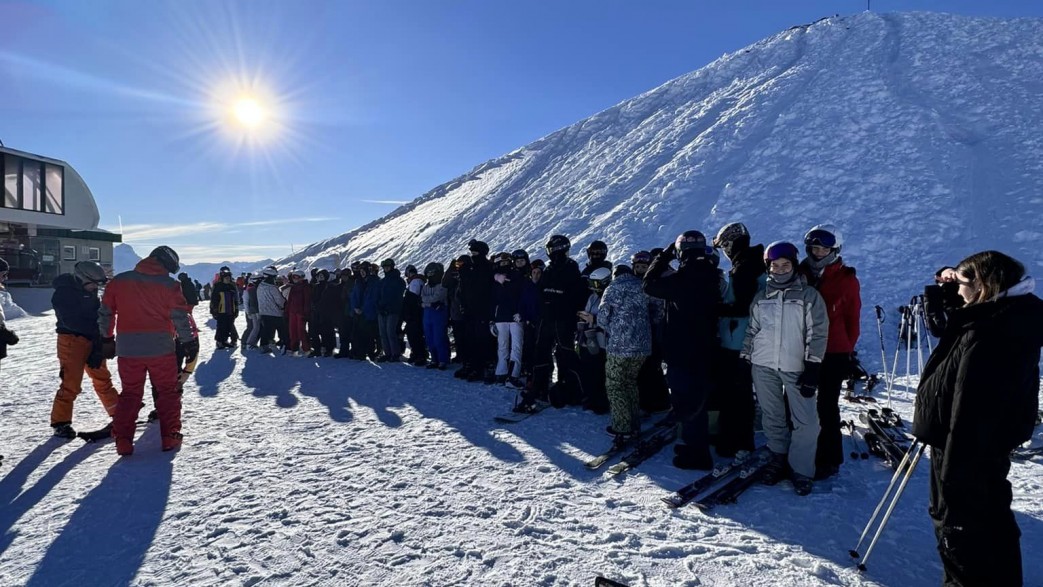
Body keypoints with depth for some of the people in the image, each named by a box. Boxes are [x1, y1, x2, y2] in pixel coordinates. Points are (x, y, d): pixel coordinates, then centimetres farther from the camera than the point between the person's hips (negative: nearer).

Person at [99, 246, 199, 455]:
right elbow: (181, 318, -8)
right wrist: (190, 342, 1)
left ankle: (123, 441, 10)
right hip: (161, 349, -3)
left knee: (130, 394, 14)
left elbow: (105, 313, 12)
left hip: (128, 349, 3)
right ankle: (170, 437, 10)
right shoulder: (169, 285, -6)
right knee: (168, 392, 10)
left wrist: (107, 339, 23)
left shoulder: (118, 281, 6)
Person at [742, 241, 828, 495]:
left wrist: (812, 367, -10)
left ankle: (801, 470, 10)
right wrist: (745, 360, 10)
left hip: (796, 367, -3)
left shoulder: (809, 295, 0)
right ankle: (778, 459, 26)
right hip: (763, 365, 3)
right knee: (772, 417, 11)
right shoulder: (761, 297, 11)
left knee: (805, 421, -4)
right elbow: (751, 331, 15)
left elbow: (817, 333, -4)